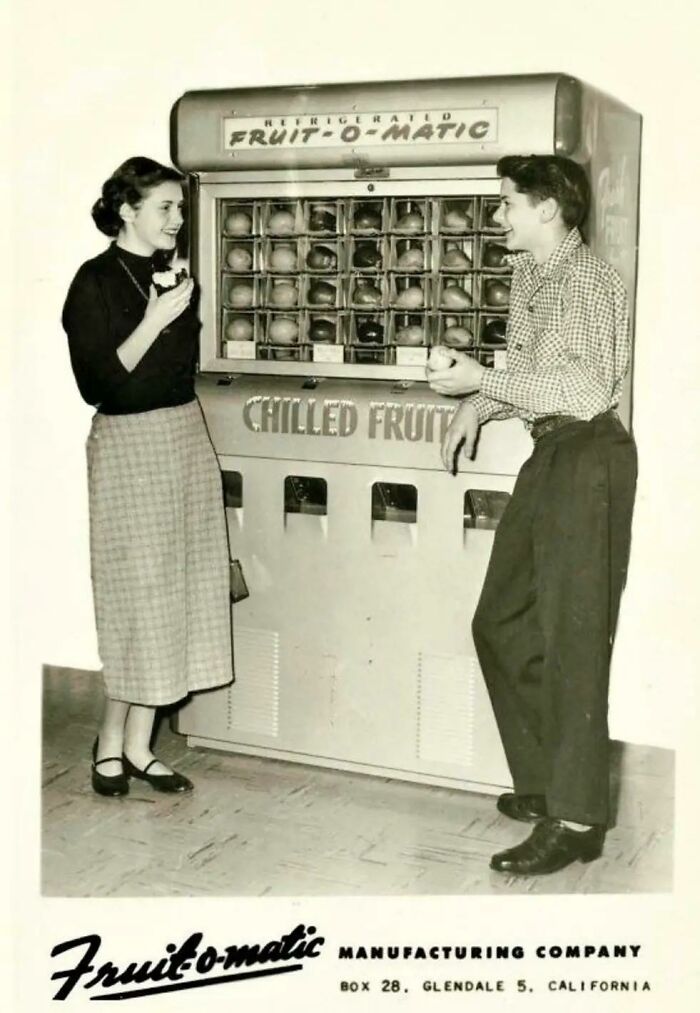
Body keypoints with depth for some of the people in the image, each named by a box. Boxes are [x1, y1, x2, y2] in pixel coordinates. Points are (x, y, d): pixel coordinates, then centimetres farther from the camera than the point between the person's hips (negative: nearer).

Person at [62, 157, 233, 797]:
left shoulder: (174, 274, 11)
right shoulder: (96, 282, -9)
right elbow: (98, 384, -17)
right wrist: (153, 321, -20)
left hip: (188, 438, 7)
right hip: (129, 444, -7)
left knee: (179, 593, 7)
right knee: (140, 592, -3)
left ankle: (136, 745, 15)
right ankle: (115, 740, 14)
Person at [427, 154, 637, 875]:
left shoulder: (590, 282, -15)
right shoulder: (527, 275, 13)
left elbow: (587, 391, -25)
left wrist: (481, 382, -20)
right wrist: (476, 404, 9)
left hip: (588, 458, -10)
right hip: (548, 455, 10)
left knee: (571, 637, -8)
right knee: (501, 623, 14)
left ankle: (576, 818, 0)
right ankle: (545, 780, 26)